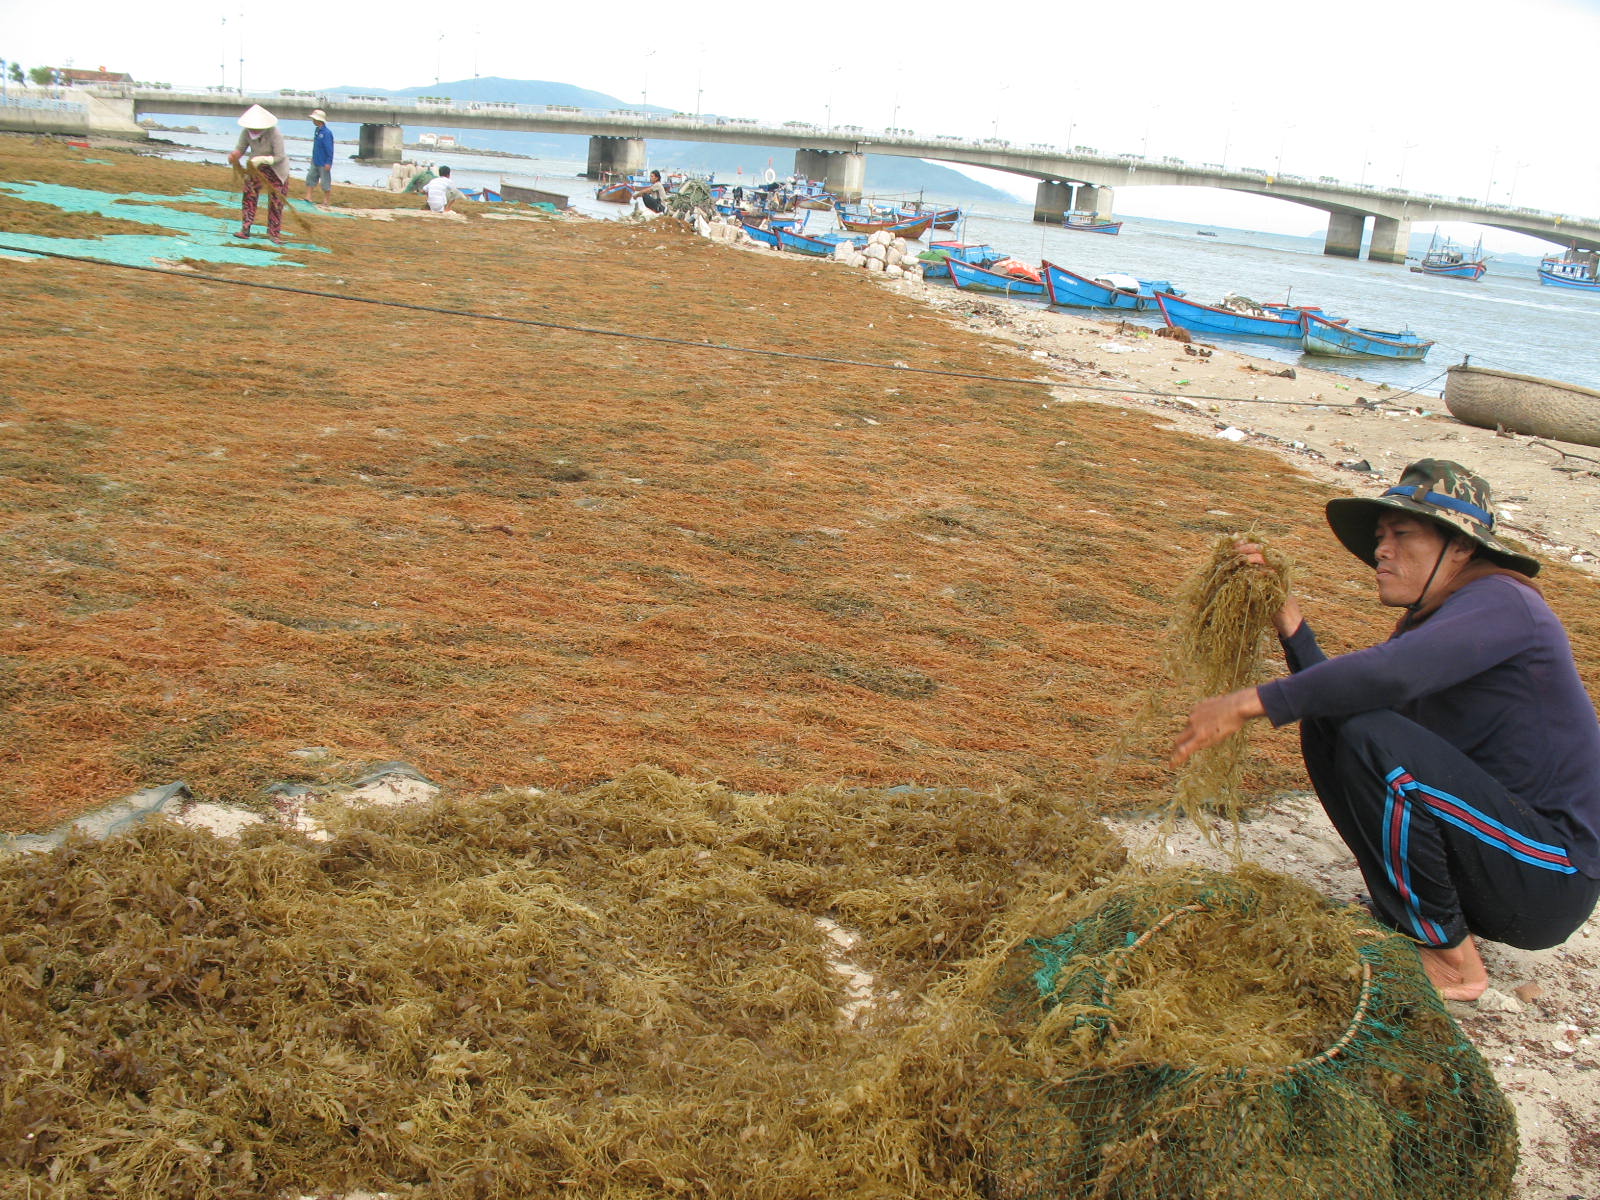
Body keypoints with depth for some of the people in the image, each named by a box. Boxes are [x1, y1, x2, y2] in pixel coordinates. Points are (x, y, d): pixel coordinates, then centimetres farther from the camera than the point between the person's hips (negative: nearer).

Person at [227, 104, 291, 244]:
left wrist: (262, 159, -38)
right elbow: (240, 148, -10)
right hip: (255, 167, 4)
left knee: (276, 201, -1)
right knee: (249, 195, -4)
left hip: (276, 169, -4)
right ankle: (245, 228, 0)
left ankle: (274, 232, 9)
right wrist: (234, 156, -34)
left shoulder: (275, 134, -28)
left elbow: (279, 157, -25)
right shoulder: (247, 132, -16)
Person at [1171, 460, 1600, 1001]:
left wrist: (1248, 703, -35)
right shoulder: (1428, 621, 11)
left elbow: (1388, 673, -36)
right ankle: (1407, 917, 6)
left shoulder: (1500, 603, -17)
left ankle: (1449, 956, -11)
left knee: (1372, 737, -27)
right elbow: (1335, 694, 4)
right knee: (1325, 721, 2)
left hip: (1550, 881, -9)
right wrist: (1286, 616, -6)